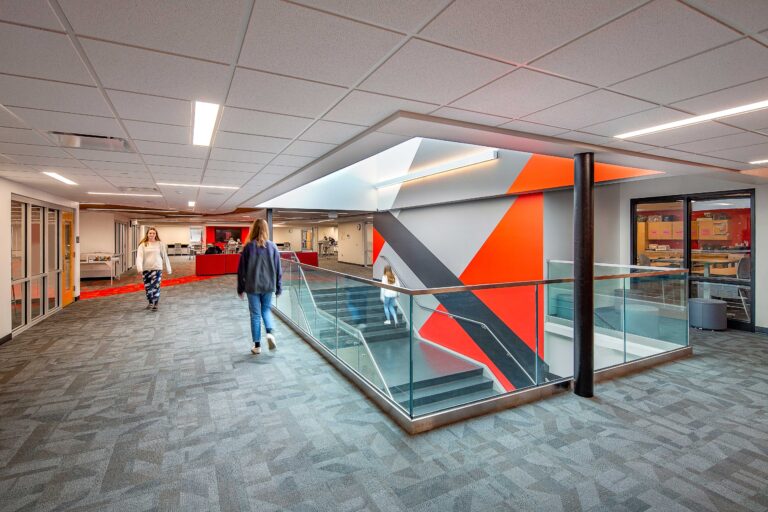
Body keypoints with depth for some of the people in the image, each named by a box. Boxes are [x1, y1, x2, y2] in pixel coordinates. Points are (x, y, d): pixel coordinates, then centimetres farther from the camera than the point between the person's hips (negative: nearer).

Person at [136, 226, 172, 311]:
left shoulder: (160, 244, 0)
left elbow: (165, 256, 4)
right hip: (146, 269, 2)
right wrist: (139, 268, -22)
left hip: (157, 269, -2)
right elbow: (139, 256, -7)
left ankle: (155, 305, 3)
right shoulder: (143, 244, 2)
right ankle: (150, 303, 29)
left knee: (156, 287, -6)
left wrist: (168, 269, 5)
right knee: (147, 288, 11)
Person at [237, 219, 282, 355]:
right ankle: (270, 332, -4)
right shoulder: (272, 246, -3)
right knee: (266, 309, 21)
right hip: (268, 285, 1)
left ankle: (257, 346, 16)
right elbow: (278, 269, 0)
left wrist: (240, 288, 7)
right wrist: (279, 287, 8)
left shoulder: (248, 246, -7)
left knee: (255, 315, 9)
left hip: (252, 286, -1)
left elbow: (241, 269, -2)